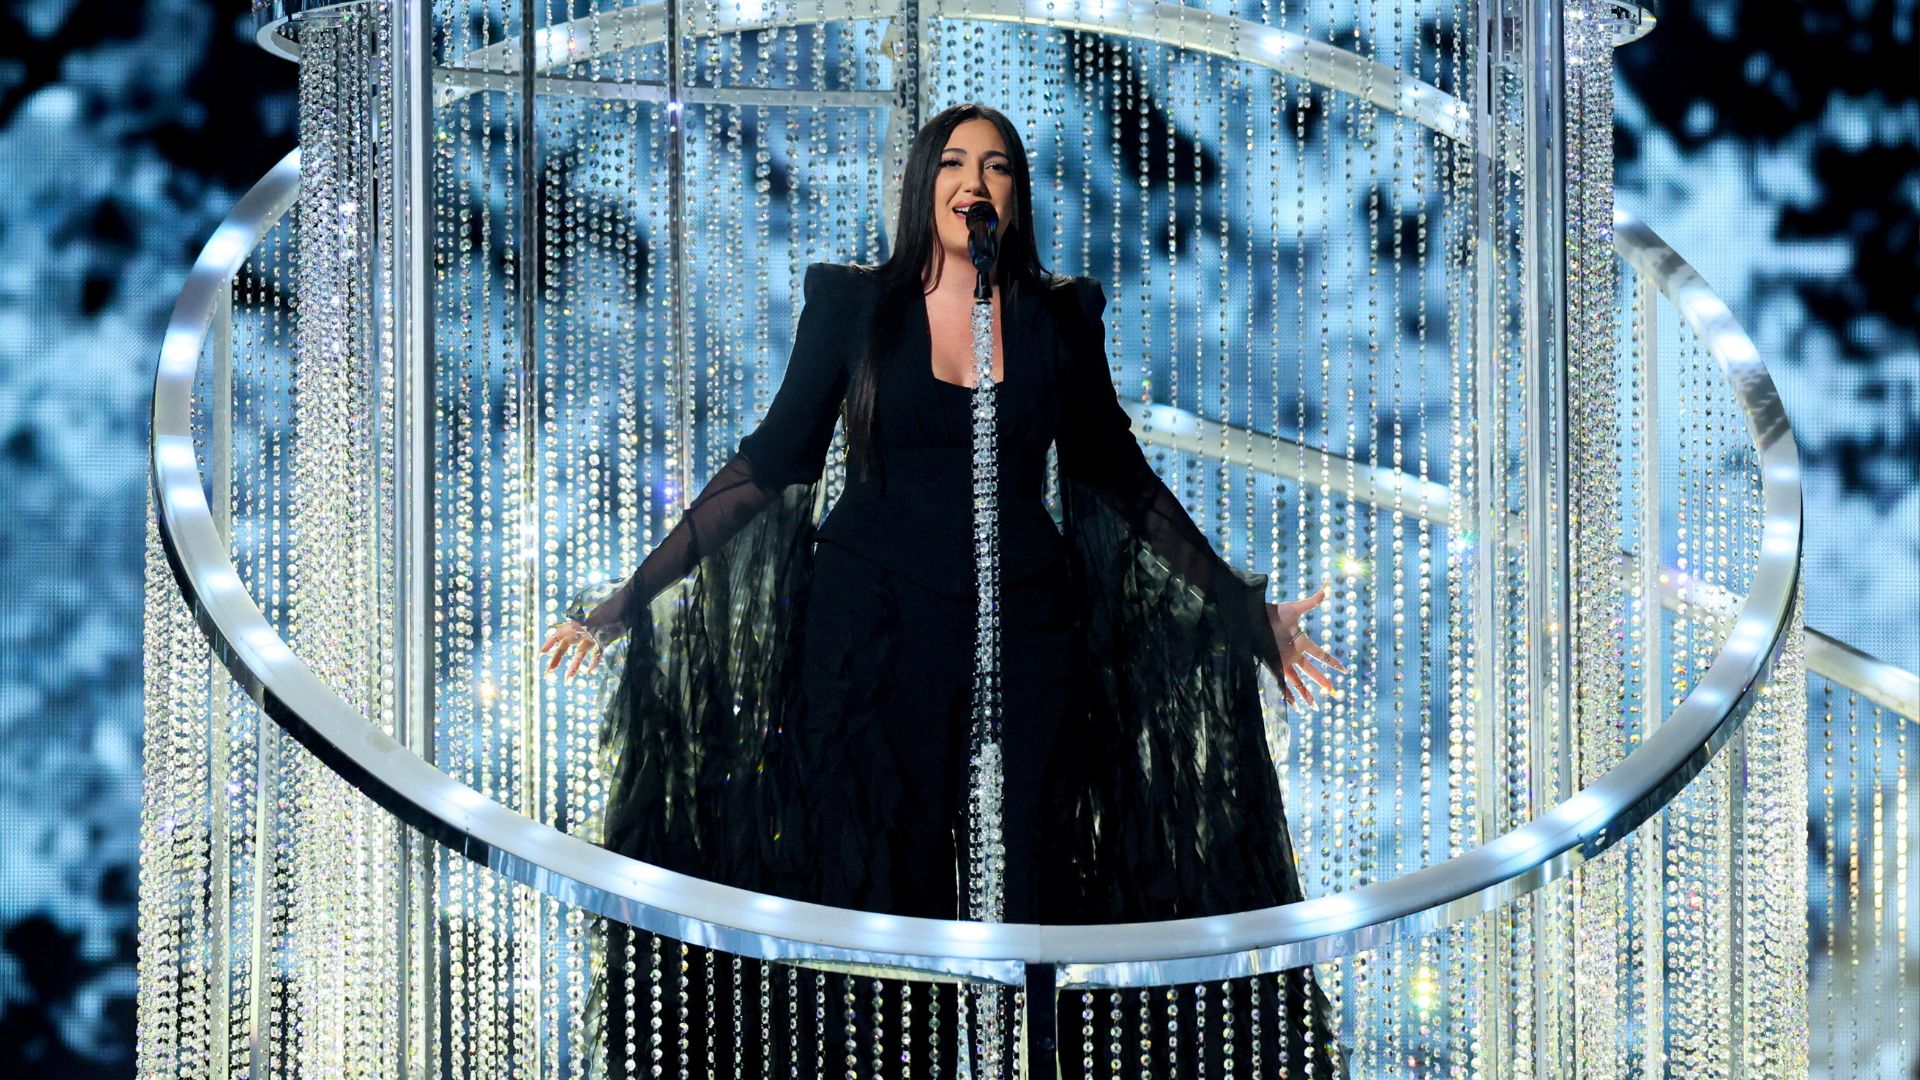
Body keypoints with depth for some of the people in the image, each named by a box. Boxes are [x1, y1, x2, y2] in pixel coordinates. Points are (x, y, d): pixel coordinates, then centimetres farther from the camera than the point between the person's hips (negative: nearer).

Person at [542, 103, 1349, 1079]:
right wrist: (634, 594, -2)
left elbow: (1121, 479, 15)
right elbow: (771, 463, 4)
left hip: (1024, 627, 1)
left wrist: (1245, 612, 14)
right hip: (876, 623, -1)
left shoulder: (1060, 315, 8)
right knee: (881, 878, 0)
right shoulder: (852, 303, 4)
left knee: (1023, 877, -3)